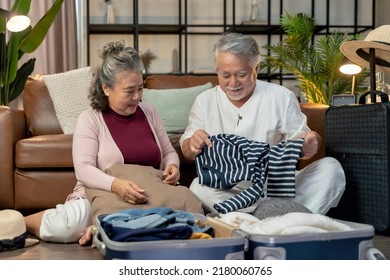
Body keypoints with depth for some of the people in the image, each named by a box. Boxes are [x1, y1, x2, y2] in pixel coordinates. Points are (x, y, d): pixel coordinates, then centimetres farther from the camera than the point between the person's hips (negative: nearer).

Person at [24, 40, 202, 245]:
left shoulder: (149, 113, 11)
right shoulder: (90, 119, -3)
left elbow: (169, 152, 21)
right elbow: (83, 169, -15)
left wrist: (172, 166, -5)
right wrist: (116, 185, -34)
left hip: (147, 197, 5)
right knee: (64, 226, -36)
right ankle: (21, 223, 2)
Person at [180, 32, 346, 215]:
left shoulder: (281, 97, 5)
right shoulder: (204, 101, 8)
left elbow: (298, 136, 4)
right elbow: (187, 151, 6)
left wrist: (310, 142, -21)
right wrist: (192, 145, -20)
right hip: (226, 191, 0)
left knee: (330, 167, -20)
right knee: (198, 189, -34)